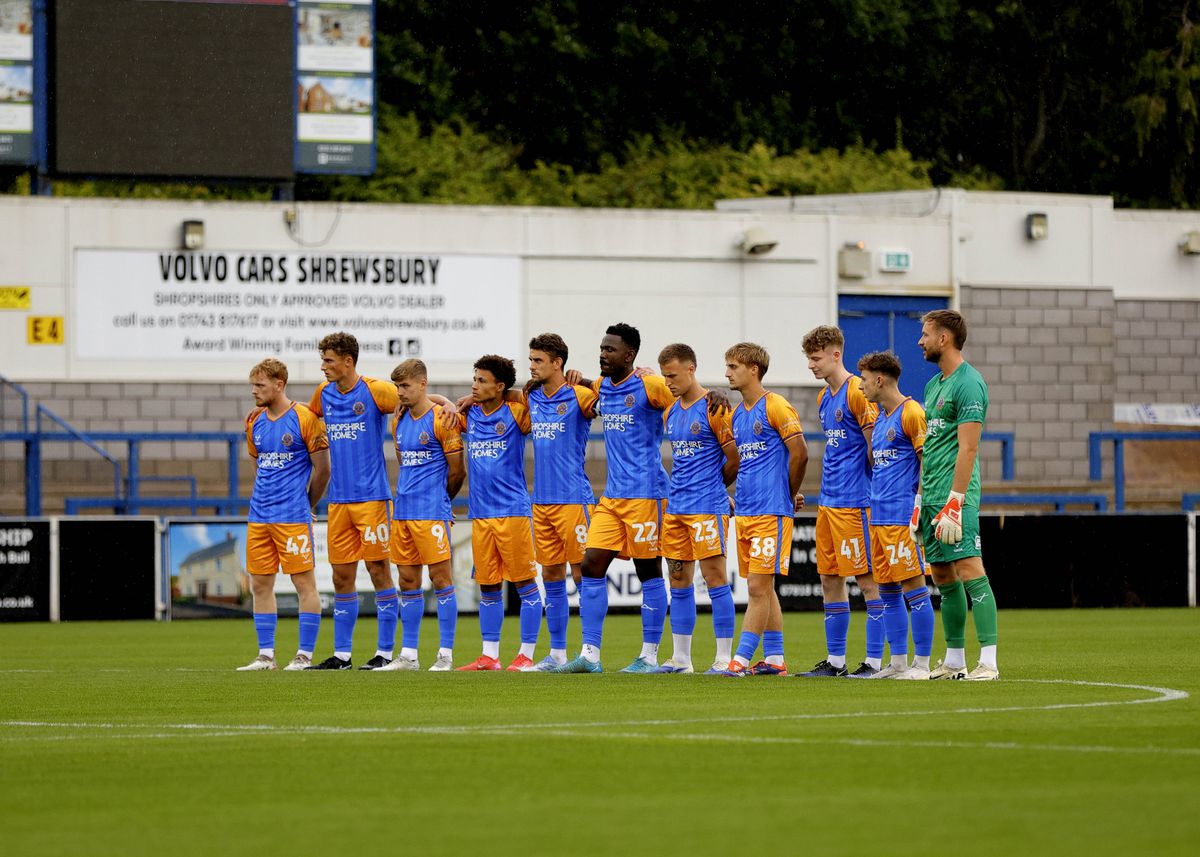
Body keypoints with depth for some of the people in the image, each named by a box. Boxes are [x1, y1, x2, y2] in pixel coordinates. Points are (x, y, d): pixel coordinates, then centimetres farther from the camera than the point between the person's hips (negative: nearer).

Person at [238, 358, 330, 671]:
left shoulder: (304, 418, -8)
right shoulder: (255, 422, 10)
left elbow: (322, 468, -5)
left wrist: (306, 505, 4)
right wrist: (264, 500, 15)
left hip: (293, 516, -7)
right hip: (259, 516, 7)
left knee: (304, 582, -3)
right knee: (260, 584, 6)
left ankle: (305, 655, 0)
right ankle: (266, 655, 11)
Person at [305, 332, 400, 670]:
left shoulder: (374, 391, -7)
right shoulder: (324, 394, 10)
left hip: (372, 496, -6)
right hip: (339, 500, 6)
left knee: (379, 571, -3)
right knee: (341, 576, 7)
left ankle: (385, 652, 1)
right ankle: (341, 654, 13)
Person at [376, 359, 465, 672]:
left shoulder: (441, 420, -9)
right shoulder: (400, 421, 13)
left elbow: (457, 472, -5)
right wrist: (406, 496, 16)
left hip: (432, 512, -7)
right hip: (402, 512, 7)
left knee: (441, 578, -4)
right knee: (407, 581, 8)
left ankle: (445, 655, -2)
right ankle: (408, 655, 12)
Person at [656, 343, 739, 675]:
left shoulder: (712, 409, -10)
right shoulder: (671, 413, 14)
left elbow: (735, 458, -8)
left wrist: (714, 485, 5)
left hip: (707, 507, -8)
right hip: (675, 508, 8)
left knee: (715, 578, -7)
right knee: (679, 582, 9)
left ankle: (724, 658, -4)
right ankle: (680, 659, 14)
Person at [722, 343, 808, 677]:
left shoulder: (776, 406, -9)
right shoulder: (737, 413, 15)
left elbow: (800, 454, -10)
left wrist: (791, 495, 1)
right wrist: (736, 497, 13)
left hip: (770, 512, -8)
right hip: (745, 512, 8)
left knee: (759, 587, -8)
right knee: (761, 589, 10)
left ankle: (741, 659, -11)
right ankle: (774, 659, 14)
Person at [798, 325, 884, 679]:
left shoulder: (857, 392, -12)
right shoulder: (824, 397, 15)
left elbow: (875, 448, -12)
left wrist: (875, 495, -9)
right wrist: (828, 490, 13)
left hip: (854, 502, -9)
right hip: (828, 501, 9)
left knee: (867, 579, -5)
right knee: (829, 579, 10)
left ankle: (874, 661, -3)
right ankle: (835, 660, 17)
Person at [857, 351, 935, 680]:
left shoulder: (911, 413, -9)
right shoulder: (879, 417, 17)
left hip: (902, 517, -9)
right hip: (879, 516, 9)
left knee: (913, 586, -6)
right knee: (887, 590, 9)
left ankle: (922, 663, -4)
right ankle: (898, 662, 14)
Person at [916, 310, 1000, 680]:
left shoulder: (968, 383, -11)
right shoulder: (934, 384, 18)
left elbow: (968, 448, -17)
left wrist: (954, 502, -21)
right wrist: (919, 501, 20)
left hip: (956, 496, -10)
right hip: (932, 496, 10)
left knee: (969, 571, -13)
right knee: (943, 577, 10)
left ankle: (988, 660, -16)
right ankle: (954, 660, 15)